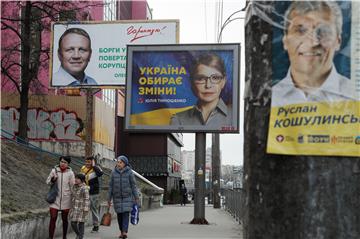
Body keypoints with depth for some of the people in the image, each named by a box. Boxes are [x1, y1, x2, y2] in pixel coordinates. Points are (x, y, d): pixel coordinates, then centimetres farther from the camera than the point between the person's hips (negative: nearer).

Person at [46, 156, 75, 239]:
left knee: (64, 219, 12)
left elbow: (72, 186, 0)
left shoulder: (70, 173, -7)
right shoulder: (54, 171, -5)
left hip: (66, 199, 0)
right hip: (55, 198, 0)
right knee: (53, 219, -5)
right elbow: (47, 182, 5)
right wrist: (52, 180, -18)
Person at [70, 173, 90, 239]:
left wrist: (85, 210, -18)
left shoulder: (84, 188, -16)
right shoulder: (74, 187, 7)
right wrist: (71, 207, 20)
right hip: (75, 208, 7)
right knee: (73, 223, 7)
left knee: (81, 223, -2)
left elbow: (87, 199, -16)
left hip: (82, 208, -7)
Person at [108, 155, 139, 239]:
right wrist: (109, 199, 3)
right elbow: (111, 186, 3)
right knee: (119, 215, 7)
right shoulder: (114, 172, 0)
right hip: (117, 197, 2)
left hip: (127, 197, -2)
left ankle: (125, 232, -19)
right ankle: (121, 232, 19)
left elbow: (133, 185, -2)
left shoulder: (129, 172, -5)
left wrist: (136, 197, -3)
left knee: (125, 214, -12)